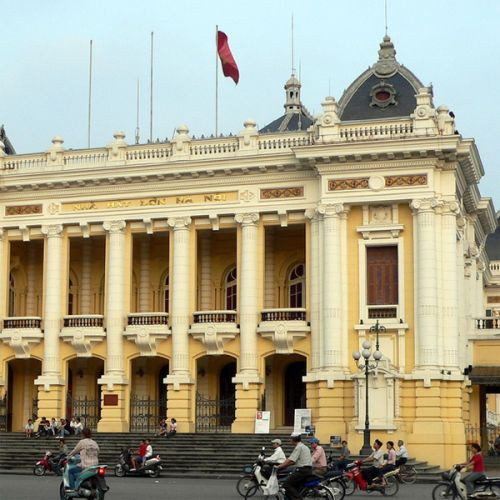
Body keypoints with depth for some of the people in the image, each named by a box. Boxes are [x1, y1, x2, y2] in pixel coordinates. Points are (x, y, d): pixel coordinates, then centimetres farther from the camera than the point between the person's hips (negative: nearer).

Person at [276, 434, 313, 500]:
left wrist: (279, 466, -13)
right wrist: (284, 465, 19)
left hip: (302, 470, -10)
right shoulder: (304, 446, 22)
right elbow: (294, 461, 22)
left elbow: (291, 460, -17)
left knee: (286, 484, -11)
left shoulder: (298, 447, -9)